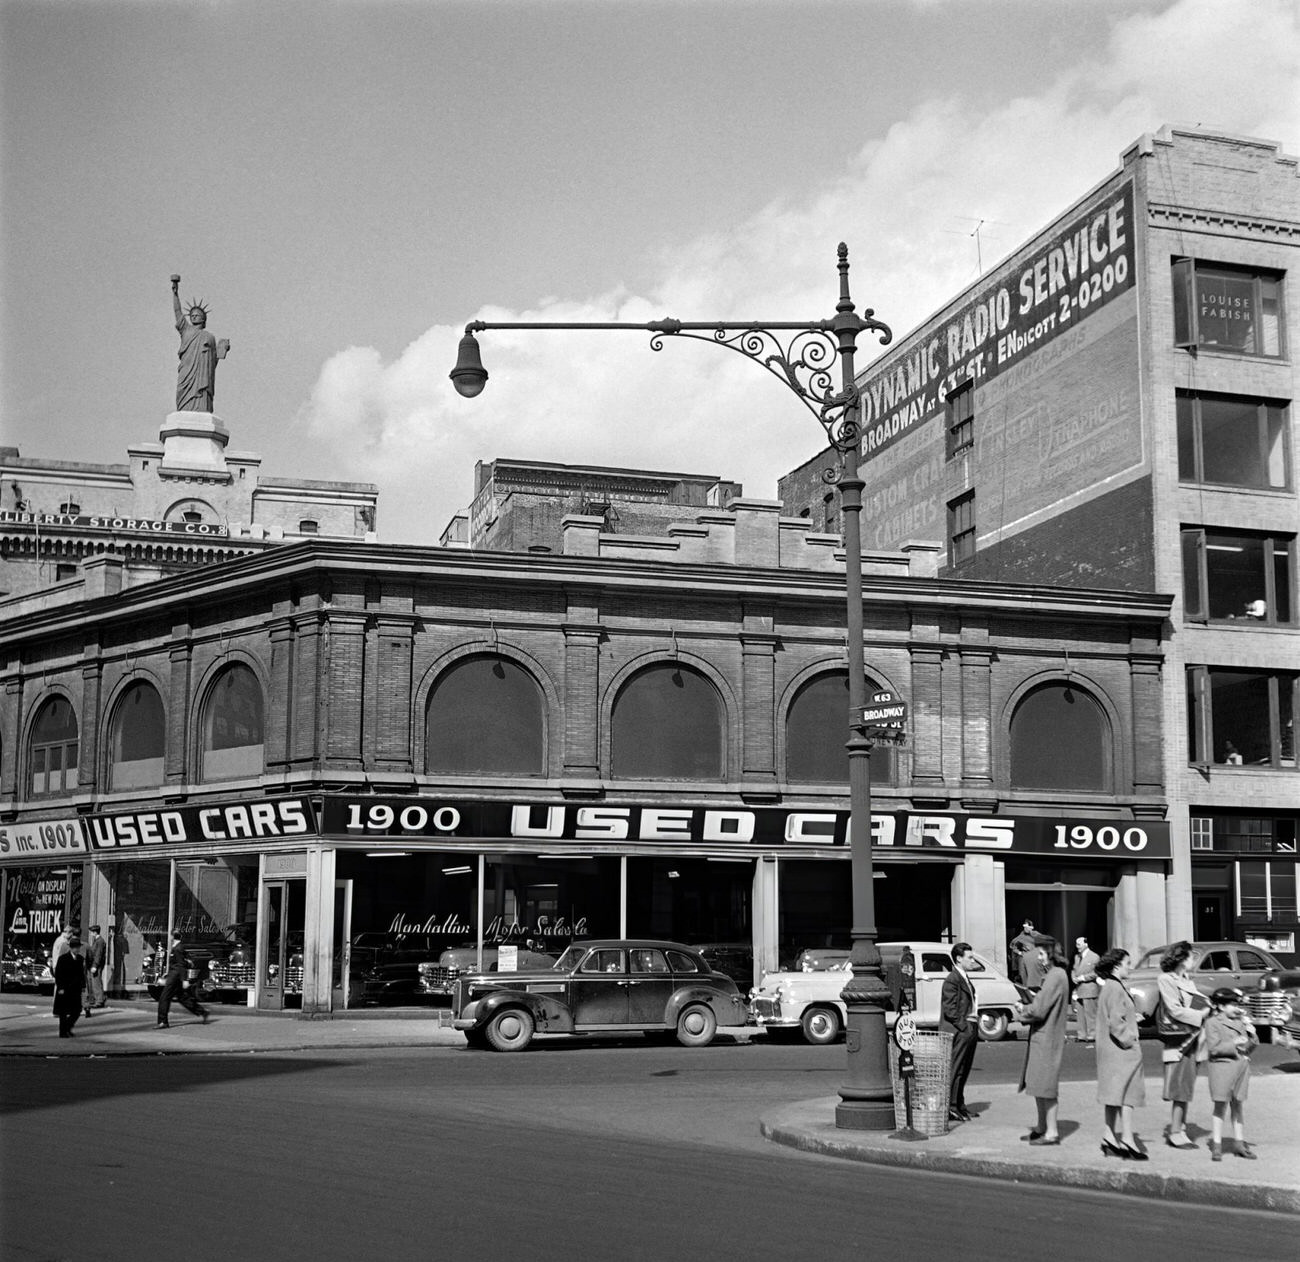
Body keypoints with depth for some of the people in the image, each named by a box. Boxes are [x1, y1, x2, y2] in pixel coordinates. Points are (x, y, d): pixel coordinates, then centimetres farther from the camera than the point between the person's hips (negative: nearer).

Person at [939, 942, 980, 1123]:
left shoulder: (966, 979, 17)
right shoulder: (952, 980, -13)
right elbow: (950, 1010, -18)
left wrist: (975, 1023, 11)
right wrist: (964, 1026, -17)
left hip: (970, 1029, 9)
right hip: (959, 1032, -9)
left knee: (964, 1070, 14)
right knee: (956, 1070, -6)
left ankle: (959, 1105, 21)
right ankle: (950, 1108, -2)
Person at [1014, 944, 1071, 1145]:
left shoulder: (1056, 977, -19)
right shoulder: (1055, 974, 13)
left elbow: (1039, 1009, -22)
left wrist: (1023, 1009, -3)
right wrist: (1026, 1008, 5)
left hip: (1047, 1038, -10)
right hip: (1041, 1036, 10)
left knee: (1045, 1085, -3)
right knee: (1037, 1084, 17)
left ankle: (1052, 1133, 3)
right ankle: (1042, 1128, 26)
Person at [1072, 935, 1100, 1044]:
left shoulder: (1094, 957, -6)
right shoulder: (1077, 957, 18)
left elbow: (1097, 973, -11)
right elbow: (1074, 969, 26)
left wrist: (1082, 978, -14)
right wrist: (1074, 977, 4)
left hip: (1089, 989, -7)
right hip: (1079, 990, 7)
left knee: (1090, 1013, -5)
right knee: (1081, 1014, 7)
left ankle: (1092, 1035, -2)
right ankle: (1082, 1035, 11)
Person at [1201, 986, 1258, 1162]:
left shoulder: (1241, 1022, 13)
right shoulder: (1212, 1023, -6)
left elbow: (1249, 1047, 15)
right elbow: (1214, 1048, -14)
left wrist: (1251, 1035, -3)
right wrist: (1234, 1044, -15)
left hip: (1241, 1067, 6)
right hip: (1221, 1066, -6)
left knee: (1238, 1105, 12)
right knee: (1221, 1106, -1)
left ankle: (1240, 1142, 22)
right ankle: (1216, 1145, 5)